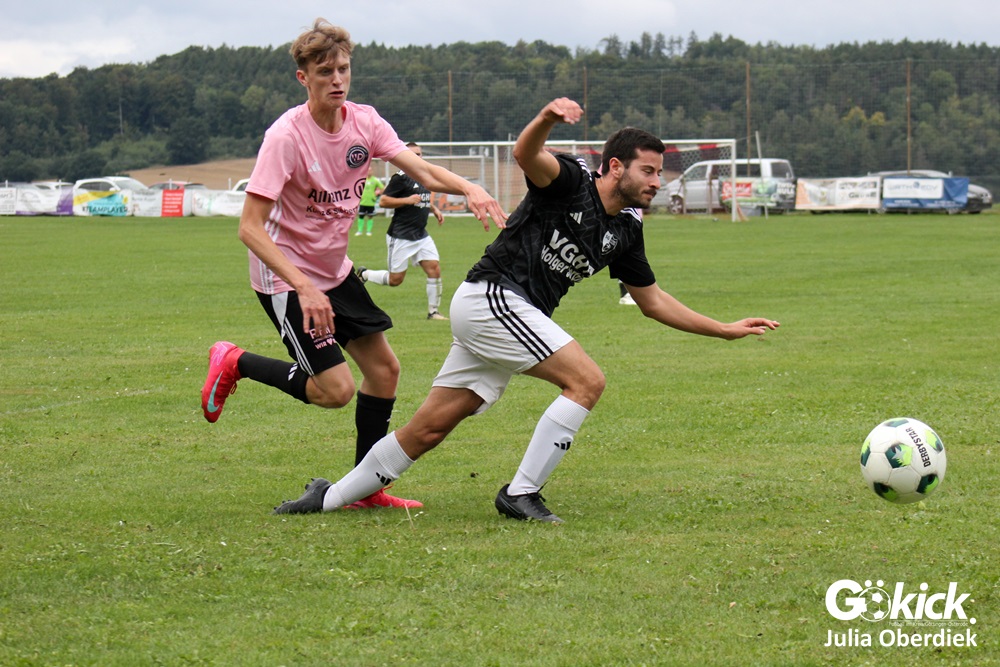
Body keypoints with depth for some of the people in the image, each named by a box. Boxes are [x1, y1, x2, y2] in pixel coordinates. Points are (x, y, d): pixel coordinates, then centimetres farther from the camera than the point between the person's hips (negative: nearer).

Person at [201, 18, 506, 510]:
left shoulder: (364, 122, -5)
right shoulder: (287, 137, -25)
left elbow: (422, 171, -6)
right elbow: (250, 228, -27)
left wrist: (468, 189, -28)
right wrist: (304, 288, -36)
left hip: (335, 271, 7)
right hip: (286, 277, -7)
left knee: (384, 368, 7)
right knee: (336, 389, -12)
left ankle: (367, 488, 19)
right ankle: (235, 364, 10)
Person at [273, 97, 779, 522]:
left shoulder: (625, 231, 14)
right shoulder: (571, 181, -8)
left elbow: (653, 301, 22)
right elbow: (526, 154, -29)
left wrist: (726, 329, 19)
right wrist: (547, 118, -51)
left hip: (510, 314, 8)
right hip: (491, 297, -8)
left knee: (429, 429, 8)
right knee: (586, 380, -17)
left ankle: (331, 497, 17)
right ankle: (520, 493, -13)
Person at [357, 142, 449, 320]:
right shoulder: (401, 178, -13)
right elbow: (383, 201, -15)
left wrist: (434, 209, 13)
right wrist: (408, 200, -22)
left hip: (421, 235, 7)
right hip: (400, 237, -7)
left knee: (434, 269, -5)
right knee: (395, 280, -2)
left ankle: (433, 311, 5)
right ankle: (363, 275, 24)